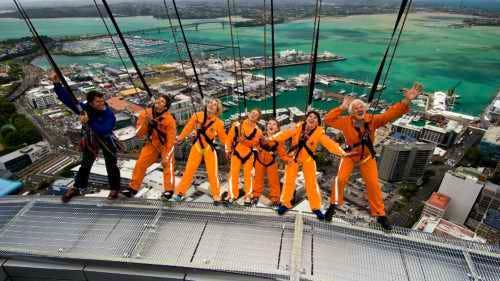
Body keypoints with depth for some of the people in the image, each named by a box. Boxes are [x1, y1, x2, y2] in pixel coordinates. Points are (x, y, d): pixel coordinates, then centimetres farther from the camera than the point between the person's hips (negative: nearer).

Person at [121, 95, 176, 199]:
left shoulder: (169, 119, -25)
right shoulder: (146, 114, -11)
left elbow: (171, 140, -24)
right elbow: (139, 134, -11)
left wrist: (166, 156, -28)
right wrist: (145, 121, -27)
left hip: (165, 145, -4)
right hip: (151, 144, 5)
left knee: (168, 165, -20)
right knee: (140, 163, 2)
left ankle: (168, 191, -10)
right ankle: (133, 188, 18)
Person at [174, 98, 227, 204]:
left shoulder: (218, 123, -13)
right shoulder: (197, 116, -11)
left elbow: (223, 138, -4)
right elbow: (188, 128, 2)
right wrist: (180, 138, 9)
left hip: (209, 148, -1)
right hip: (196, 146, 1)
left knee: (213, 173, 2)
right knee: (189, 170, 6)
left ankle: (216, 196, 17)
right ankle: (180, 192, 23)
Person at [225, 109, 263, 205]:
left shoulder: (257, 131, 0)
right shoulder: (237, 125, -3)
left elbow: (255, 143, -5)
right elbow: (230, 137, 1)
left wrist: (245, 141, -19)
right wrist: (228, 150, 4)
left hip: (248, 155, 1)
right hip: (236, 153, 0)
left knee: (248, 175, 5)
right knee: (233, 173, 1)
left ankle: (248, 196, 18)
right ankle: (232, 195, 15)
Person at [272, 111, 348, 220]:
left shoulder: (319, 132, -13)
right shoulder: (298, 127, -11)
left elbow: (329, 143, -23)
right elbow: (286, 133, -19)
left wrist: (341, 152, -37)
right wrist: (272, 138, -31)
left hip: (308, 159, -1)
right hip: (294, 156, 1)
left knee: (311, 183, 1)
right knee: (289, 181, 4)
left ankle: (316, 207, 17)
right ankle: (285, 204, 19)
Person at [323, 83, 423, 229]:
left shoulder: (372, 120, -18)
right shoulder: (346, 121, -20)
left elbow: (390, 114, -24)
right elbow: (328, 120, -24)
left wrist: (406, 101, -38)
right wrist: (341, 107, -28)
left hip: (367, 156, 2)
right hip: (350, 155, -1)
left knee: (373, 184, 4)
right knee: (340, 179, -13)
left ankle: (380, 215, 20)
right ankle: (334, 205, 10)